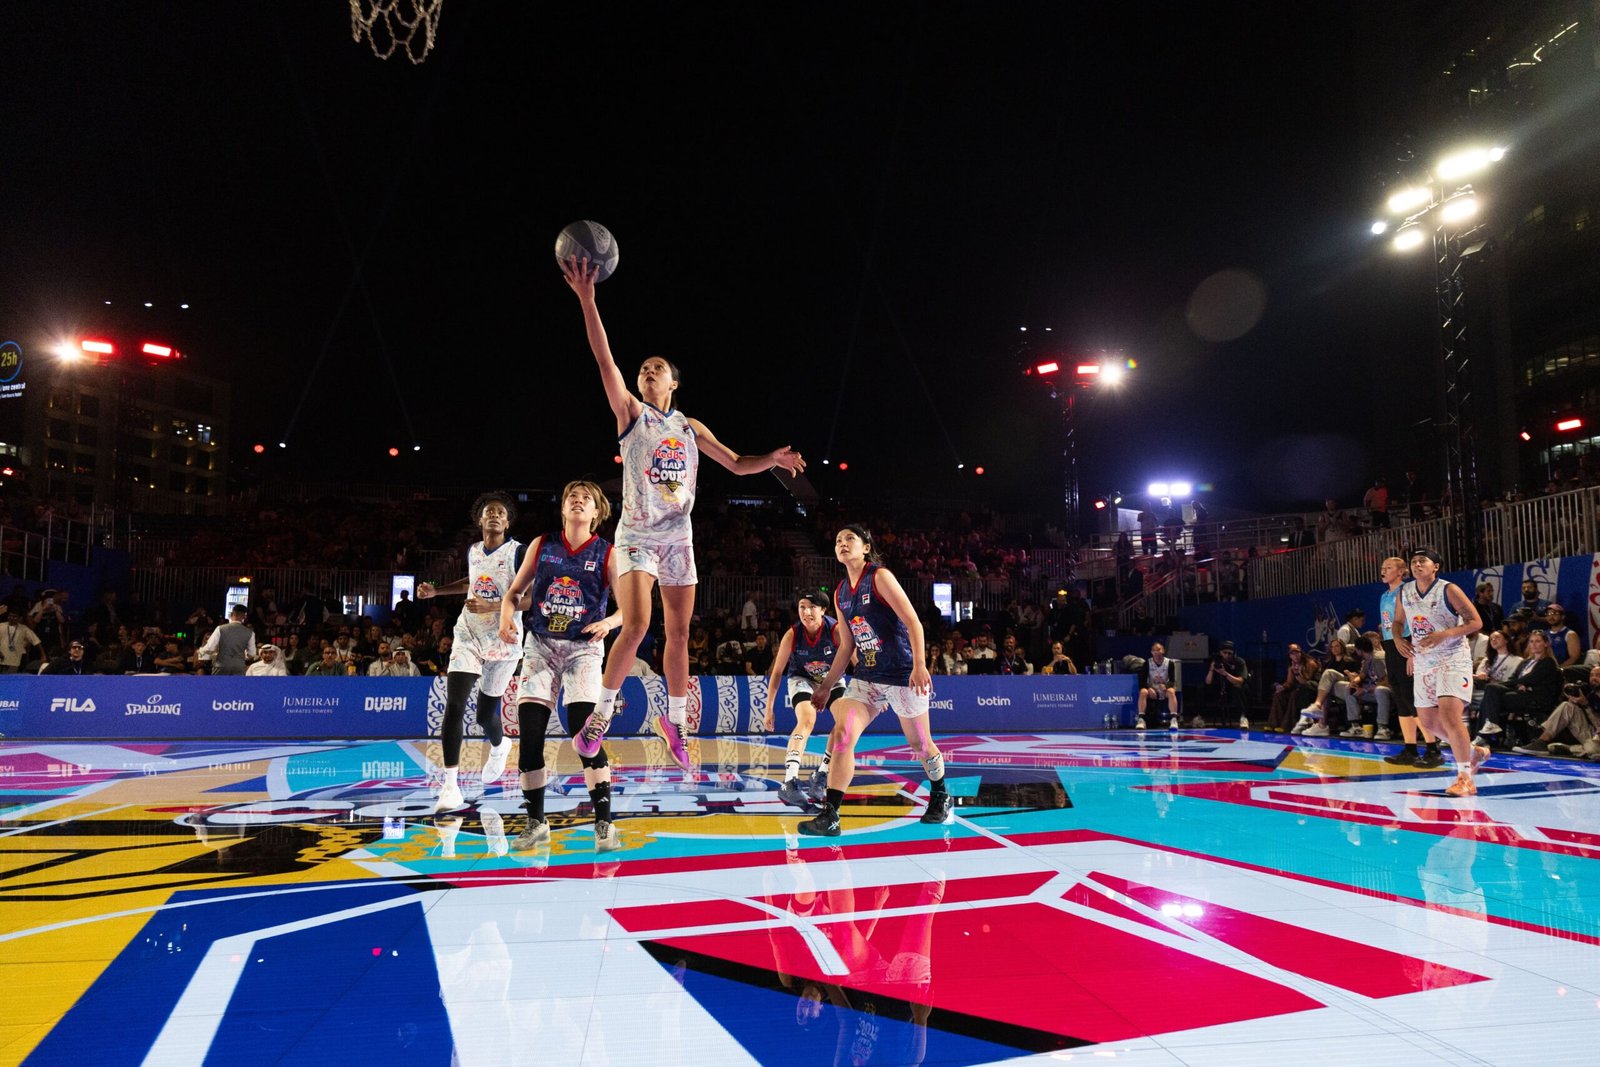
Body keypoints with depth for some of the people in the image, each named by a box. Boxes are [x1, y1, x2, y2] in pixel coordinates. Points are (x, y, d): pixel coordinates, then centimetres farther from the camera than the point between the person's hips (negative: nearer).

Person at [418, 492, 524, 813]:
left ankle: (499, 746, 44)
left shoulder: (518, 552, -9)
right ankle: (451, 785, -13)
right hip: (468, 635, 4)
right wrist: (436, 590, 18)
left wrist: (491, 607, -25)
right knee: (454, 704, -15)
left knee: (486, 714, 7)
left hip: (503, 639, -3)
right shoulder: (473, 551, 8)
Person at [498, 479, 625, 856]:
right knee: (530, 733, -3)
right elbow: (515, 592, 11)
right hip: (540, 645, 3)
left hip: (583, 648, -2)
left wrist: (608, 622, -23)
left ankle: (604, 822, -7)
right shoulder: (542, 545, 5)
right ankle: (536, 822, 13)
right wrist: (507, 616, -9)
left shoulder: (606, 553, -1)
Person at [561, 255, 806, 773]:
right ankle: (602, 713, 1)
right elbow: (604, 360, -12)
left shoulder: (691, 428, 12)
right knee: (636, 626, -18)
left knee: (679, 634, 6)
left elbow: (736, 463, 17)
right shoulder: (631, 414, 1)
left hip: (679, 537, 4)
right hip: (637, 534, -4)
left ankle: (675, 721, 21)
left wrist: (772, 459, -3)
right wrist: (587, 299, -22)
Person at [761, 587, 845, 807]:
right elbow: (777, 672, -15)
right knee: (807, 721, -28)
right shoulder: (792, 635, -26)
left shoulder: (837, 630, -29)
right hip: (802, 678, -2)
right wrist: (769, 708, -13)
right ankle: (789, 782, -36)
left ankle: (820, 777, 4)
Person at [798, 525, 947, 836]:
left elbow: (913, 622, -15)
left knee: (920, 744, 9)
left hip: (903, 675, -5)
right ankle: (829, 816, -12)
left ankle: (940, 798, 36)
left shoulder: (879, 577, -9)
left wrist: (919, 665, -25)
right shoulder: (840, 594, 9)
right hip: (866, 677, 5)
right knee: (841, 735, -12)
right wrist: (826, 686, 17)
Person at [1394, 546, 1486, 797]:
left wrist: (1444, 634, -25)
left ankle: (1465, 778, -9)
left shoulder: (1449, 590, -12)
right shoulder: (1404, 592, 4)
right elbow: (1398, 622, 18)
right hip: (1423, 662, 7)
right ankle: (1474, 752, 36)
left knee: (1449, 715, -19)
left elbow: (1476, 621, -12)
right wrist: (1398, 639, -4)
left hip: (1452, 660, -7)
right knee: (1428, 720, 12)